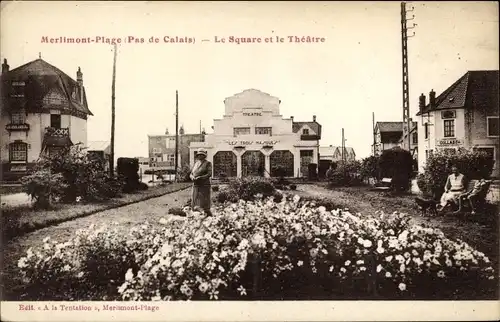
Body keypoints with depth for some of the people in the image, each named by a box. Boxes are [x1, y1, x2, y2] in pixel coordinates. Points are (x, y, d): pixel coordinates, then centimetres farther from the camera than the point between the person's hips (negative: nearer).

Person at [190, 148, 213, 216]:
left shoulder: (208, 163, 0)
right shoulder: (196, 163, 16)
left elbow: (209, 174, -10)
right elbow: (191, 174, 14)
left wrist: (200, 178, -20)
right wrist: (192, 177, -9)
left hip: (204, 185, -5)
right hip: (196, 186, 5)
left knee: (204, 204, -7)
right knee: (195, 205, 2)